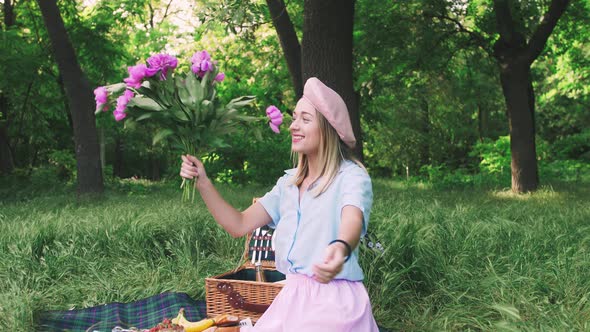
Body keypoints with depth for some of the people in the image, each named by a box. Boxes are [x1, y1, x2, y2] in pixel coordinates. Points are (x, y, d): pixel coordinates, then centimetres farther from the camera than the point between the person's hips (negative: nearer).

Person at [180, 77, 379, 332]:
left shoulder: (352, 175, -10)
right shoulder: (289, 182, 10)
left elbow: (352, 222, -32)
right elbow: (240, 225, 7)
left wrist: (341, 248, -56)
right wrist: (202, 183, -4)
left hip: (335, 301, -6)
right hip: (292, 298, 6)